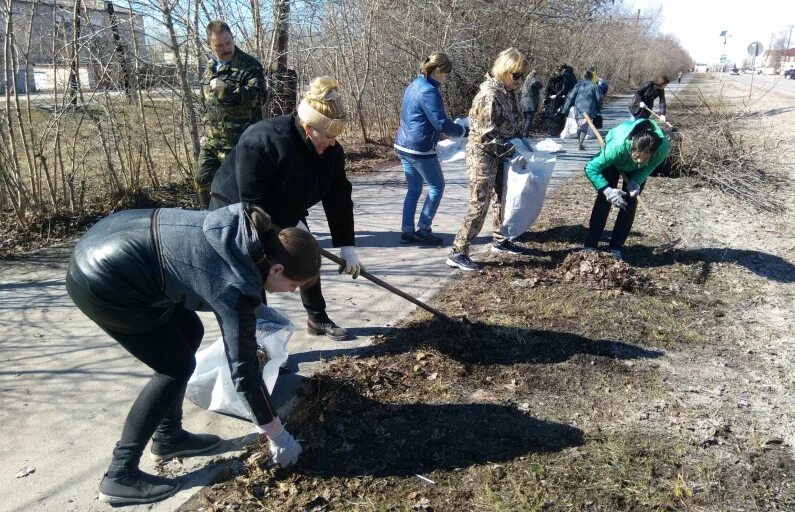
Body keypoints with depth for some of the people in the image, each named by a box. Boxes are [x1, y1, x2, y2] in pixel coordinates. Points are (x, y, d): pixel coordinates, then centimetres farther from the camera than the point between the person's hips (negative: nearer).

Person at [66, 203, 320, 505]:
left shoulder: (248, 229, -1)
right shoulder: (235, 286, -21)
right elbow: (243, 370, -14)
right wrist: (278, 436, -2)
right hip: (102, 281, -9)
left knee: (189, 331, 14)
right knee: (176, 366, 0)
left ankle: (168, 437, 28)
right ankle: (120, 475, 7)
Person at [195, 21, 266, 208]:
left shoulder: (250, 65, -10)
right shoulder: (210, 67, 13)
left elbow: (257, 96, -22)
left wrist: (225, 88, -26)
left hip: (238, 142, -7)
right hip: (211, 140, 8)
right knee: (203, 181, 13)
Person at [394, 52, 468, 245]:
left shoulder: (415, 85, 13)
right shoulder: (429, 91, -17)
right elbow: (441, 123, -20)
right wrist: (464, 131, -8)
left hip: (404, 145, 9)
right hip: (419, 148, -9)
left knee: (413, 190, 14)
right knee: (437, 186, 5)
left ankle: (407, 231, 15)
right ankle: (423, 229, 8)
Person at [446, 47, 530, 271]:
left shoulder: (509, 93, 6)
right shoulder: (489, 96, -23)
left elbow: (515, 124, 19)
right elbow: (486, 137, -25)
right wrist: (511, 152, -20)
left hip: (499, 155, 9)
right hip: (482, 156, -9)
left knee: (501, 199, 19)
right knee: (479, 205, -9)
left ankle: (500, 240, 37)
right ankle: (457, 253, -4)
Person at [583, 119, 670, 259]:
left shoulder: (662, 147, -39)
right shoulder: (619, 144, -47)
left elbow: (650, 166, -17)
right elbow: (591, 168, -38)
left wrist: (636, 181, -33)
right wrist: (608, 191, -45)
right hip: (614, 161, -2)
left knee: (630, 201, -7)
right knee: (604, 197, -13)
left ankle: (615, 248, -1)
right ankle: (590, 246, -10)